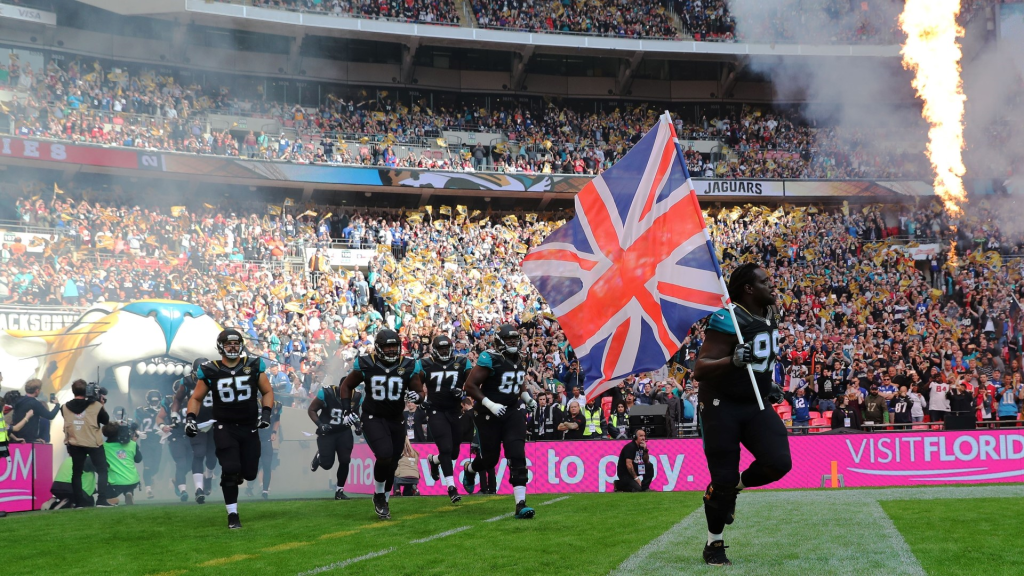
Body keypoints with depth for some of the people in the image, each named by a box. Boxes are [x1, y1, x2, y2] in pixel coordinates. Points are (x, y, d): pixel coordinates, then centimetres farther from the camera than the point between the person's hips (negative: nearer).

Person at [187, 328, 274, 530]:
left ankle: (234, 475, 41)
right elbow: (196, 398, 7)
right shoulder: (210, 371, -4)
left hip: (249, 427, 2)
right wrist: (190, 418, -9)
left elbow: (267, 392, 9)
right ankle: (232, 515, -1)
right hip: (225, 427, -2)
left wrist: (266, 412, -7)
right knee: (230, 470, -13)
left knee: (249, 473, 4)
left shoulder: (254, 365, 0)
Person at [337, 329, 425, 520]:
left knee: (392, 465, 8)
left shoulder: (408, 366, -5)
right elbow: (346, 386, 5)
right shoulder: (366, 365, -9)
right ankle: (379, 495, 1)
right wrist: (346, 410, -7)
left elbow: (420, 392, 0)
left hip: (396, 420, 3)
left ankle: (383, 503, 30)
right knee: (385, 456, -24)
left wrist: (417, 396, -24)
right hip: (373, 418, -3)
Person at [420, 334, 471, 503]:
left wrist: (463, 392, -17)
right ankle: (451, 487, -11)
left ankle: (433, 460, 45)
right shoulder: (426, 365, -1)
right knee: (446, 449, -15)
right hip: (436, 412, -3)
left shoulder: (462, 363, 3)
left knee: (454, 453, 12)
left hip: (455, 412, 3)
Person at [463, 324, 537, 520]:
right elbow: (470, 385, -18)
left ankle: (521, 504, -14)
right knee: (489, 459, 8)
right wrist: (490, 404, -24)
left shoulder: (518, 359, 7)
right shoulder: (490, 359, -15)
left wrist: (527, 398, 14)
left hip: (513, 411, 5)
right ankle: (468, 469, 46)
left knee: (517, 457, -10)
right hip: (490, 413, -5)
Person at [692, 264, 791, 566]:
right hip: (722, 407, -7)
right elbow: (699, 371, -24)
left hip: (756, 404, 7)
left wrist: (769, 383, 13)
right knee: (723, 478, -3)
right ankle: (714, 544, 19)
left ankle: (736, 486, 18)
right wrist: (733, 360, -38)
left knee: (779, 463, -13)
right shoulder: (728, 321, -21)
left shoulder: (769, 315, 5)